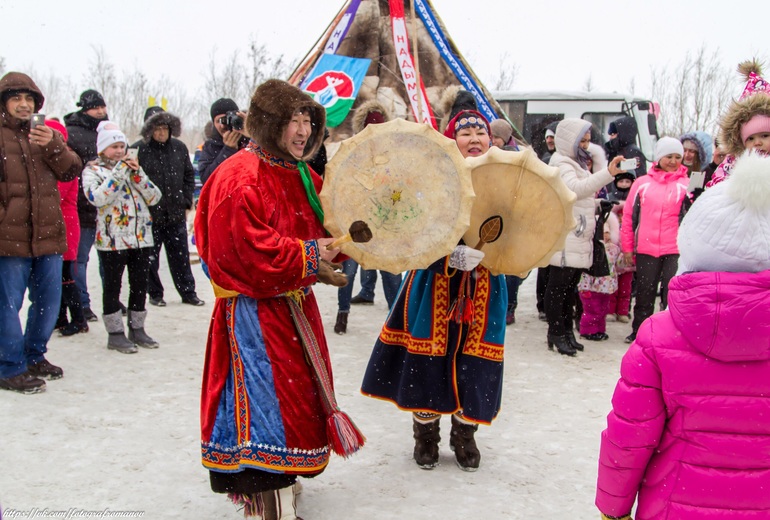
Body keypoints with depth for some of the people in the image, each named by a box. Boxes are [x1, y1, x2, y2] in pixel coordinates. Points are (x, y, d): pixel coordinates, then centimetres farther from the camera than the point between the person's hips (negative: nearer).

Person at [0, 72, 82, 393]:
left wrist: (54, 146, -13)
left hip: (48, 233, 5)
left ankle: (34, 357, 30)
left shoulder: (47, 136, 15)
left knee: (48, 300, 13)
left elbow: (71, 171, 3)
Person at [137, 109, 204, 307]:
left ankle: (188, 292, 19)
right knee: (150, 257, 8)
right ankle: (155, 294, 21)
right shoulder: (141, 150, -9)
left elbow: (189, 175, 12)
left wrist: (186, 201, 7)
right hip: (150, 214, -3)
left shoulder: (179, 148, 4)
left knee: (181, 255, 10)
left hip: (175, 213, 3)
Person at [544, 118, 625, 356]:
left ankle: (567, 331, 19)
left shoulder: (578, 164, 22)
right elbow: (575, 188, -29)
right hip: (564, 240, -9)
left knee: (570, 287, 13)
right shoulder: (561, 164, -8)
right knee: (558, 286, -4)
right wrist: (608, 173, -35)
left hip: (579, 240, 9)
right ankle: (556, 333, 0)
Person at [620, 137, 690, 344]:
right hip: (645, 250, 2)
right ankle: (639, 331, 24)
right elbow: (629, 216, 10)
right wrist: (627, 247, 8)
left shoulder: (686, 185, 4)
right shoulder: (642, 183, 7)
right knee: (644, 294, 11)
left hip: (675, 251, -2)